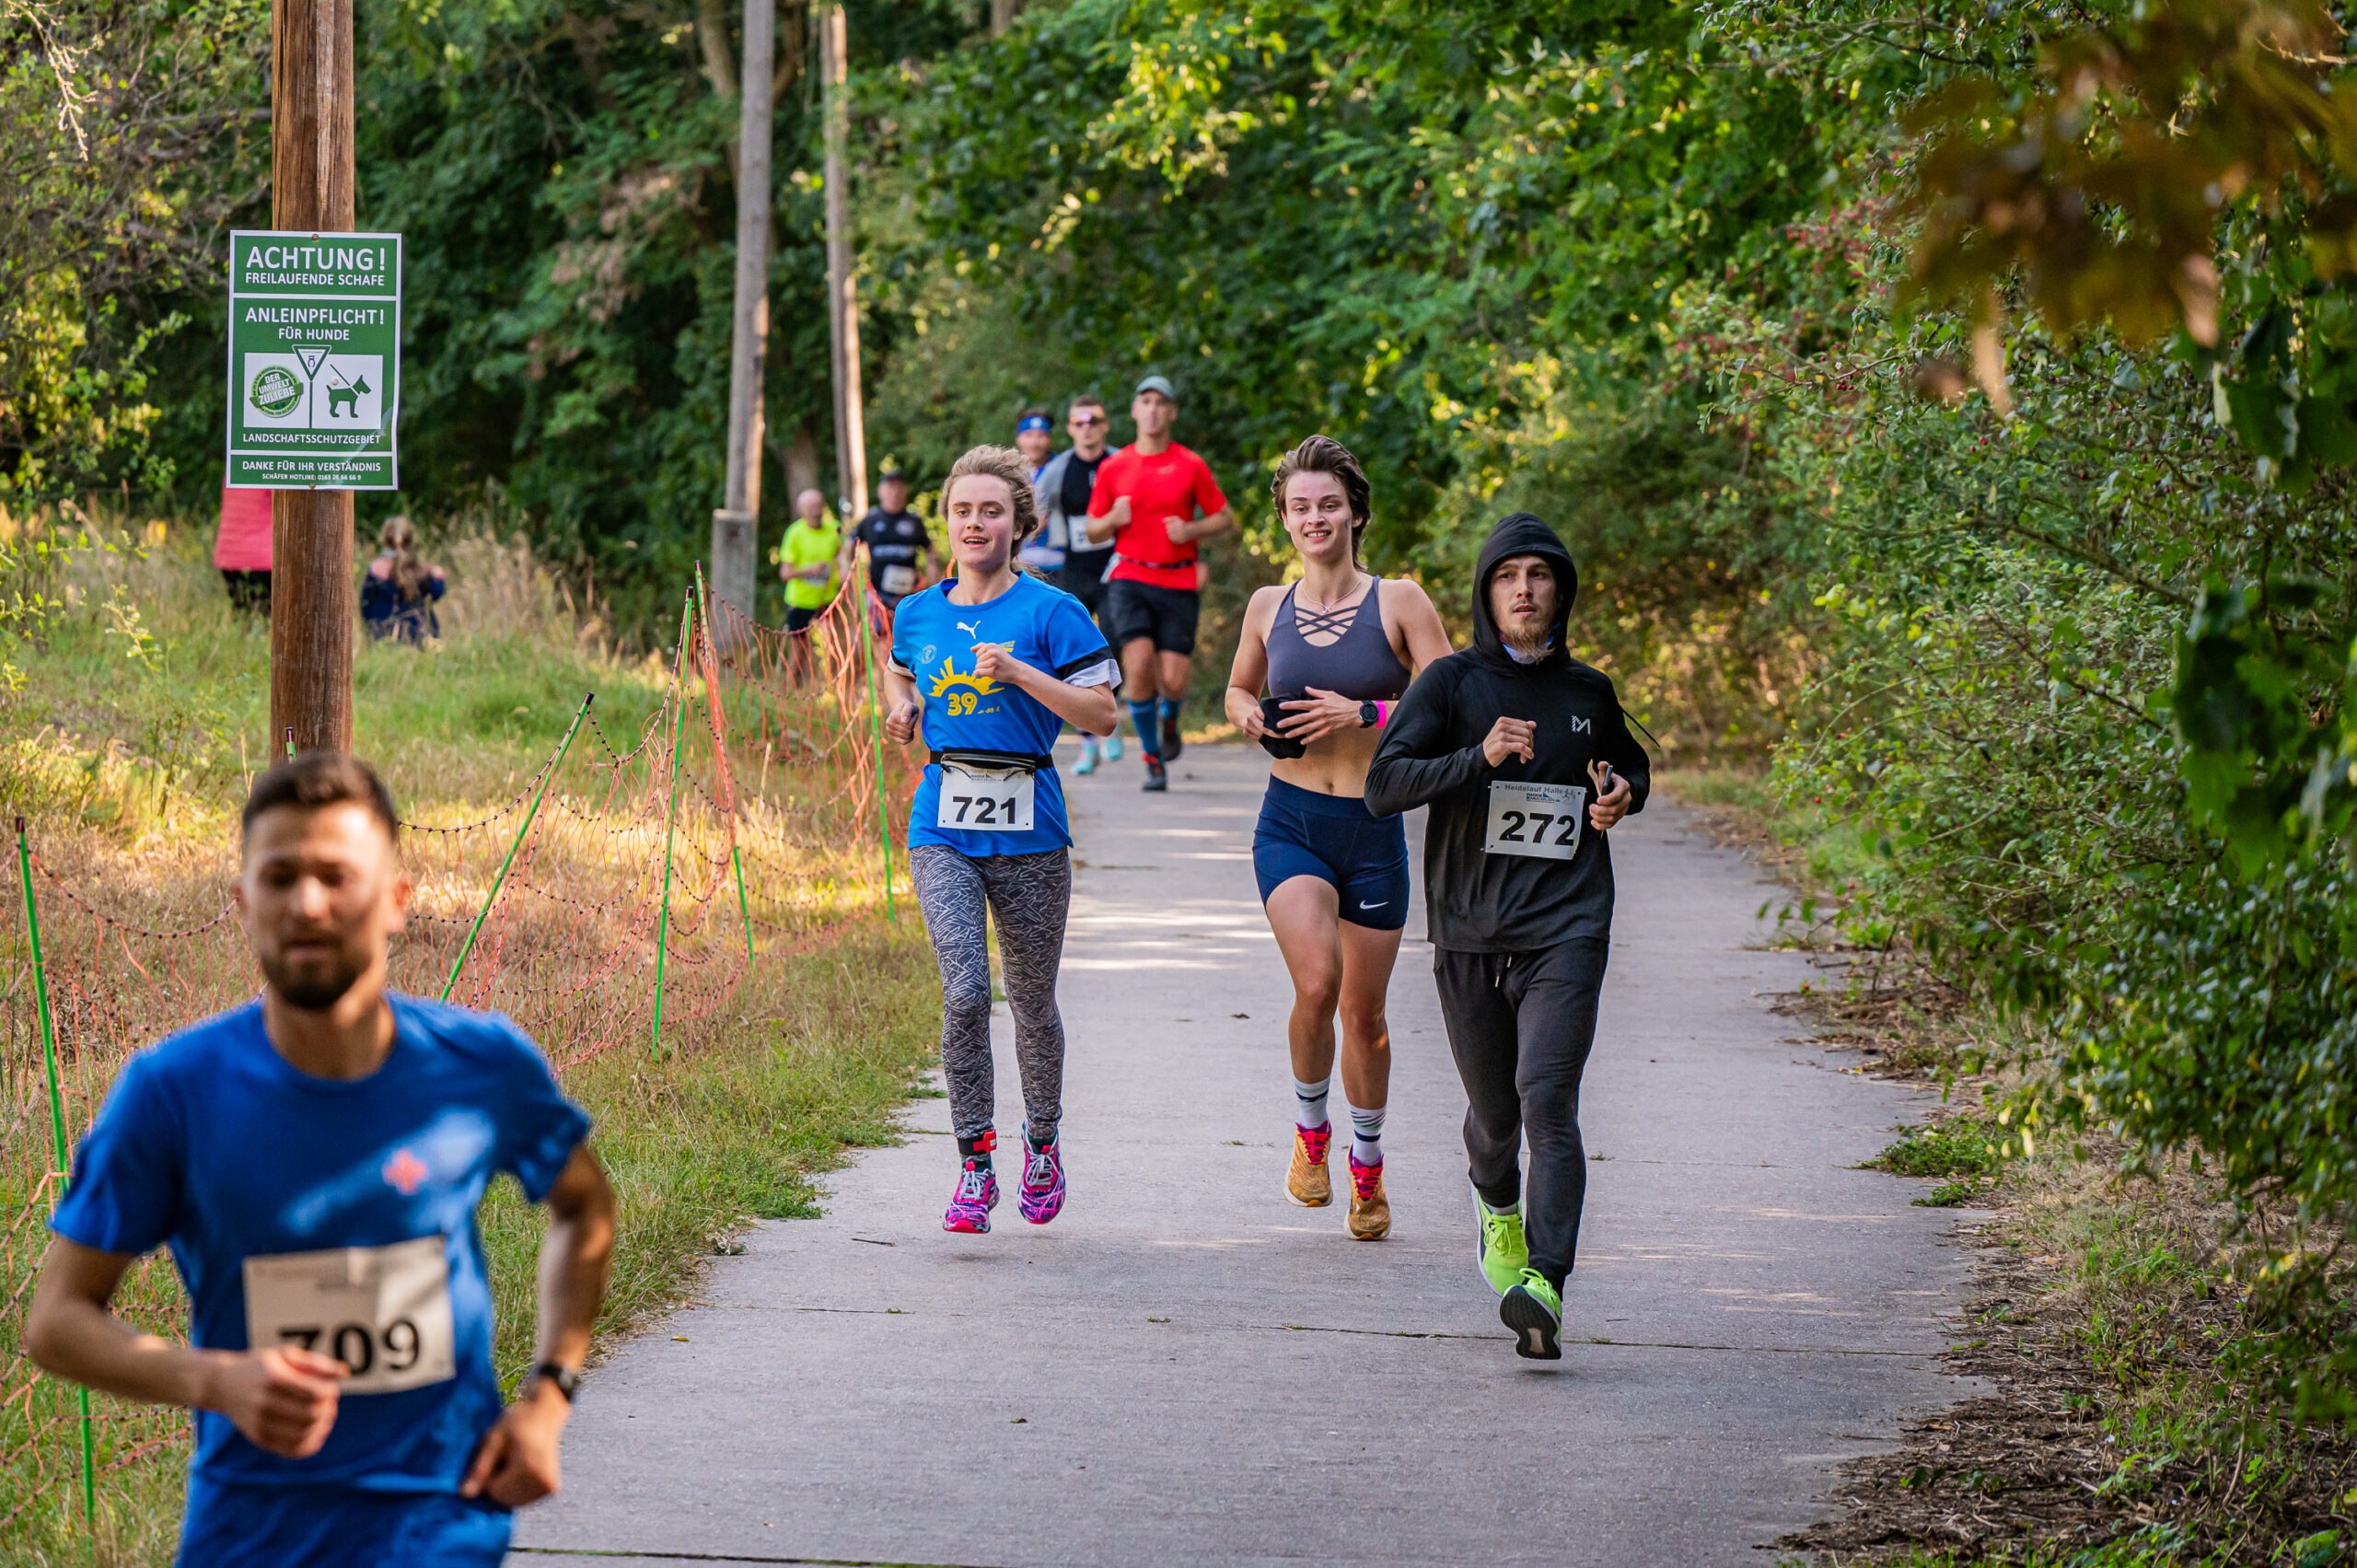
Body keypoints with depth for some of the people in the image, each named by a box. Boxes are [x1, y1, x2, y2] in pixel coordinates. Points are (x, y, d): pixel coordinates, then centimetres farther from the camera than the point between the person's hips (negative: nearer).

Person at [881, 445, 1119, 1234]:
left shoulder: (1050, 612, -4)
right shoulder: (918, 613, 8)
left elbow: (1101, 714, -7)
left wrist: (1020, 673, -18)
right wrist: (902, 708, 10)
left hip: (1028, 833, -1)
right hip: (943, 829, 2)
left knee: (1032, 1001, 10)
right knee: (965, 991, -15)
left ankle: (1042, 1142, 34)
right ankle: (974, 1165, -7)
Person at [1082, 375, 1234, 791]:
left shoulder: (1191, 466, 2)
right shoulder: (1113, 468, 6)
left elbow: (1225, 519, 8)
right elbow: (1093, 531, 13)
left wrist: (1190, 530, -11)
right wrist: (1114, 519, -10)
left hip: (1179, 583, 0)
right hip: (1130, 578, 0)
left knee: (1173, 681, -7)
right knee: (1139, 666, -19)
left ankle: (1170, 717, 32)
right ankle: (1152, 757, -1)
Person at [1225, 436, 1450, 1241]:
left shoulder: (1399, 601, -4)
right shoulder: (1269, 607, 6)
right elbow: (1238, 692, 22)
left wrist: (1364, 713, -18)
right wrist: (1254, 719, 0)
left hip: (1374, 830, -1)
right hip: (1290, 822, 1)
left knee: (1365, 1010, 8)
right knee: (1317, 982, -22)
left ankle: (1367, 1165, 30)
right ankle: (1309, 1129, 4)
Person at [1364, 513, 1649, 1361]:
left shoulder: (1587, 692, 11)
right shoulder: (1453, 681, 2)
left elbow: (1631, 766, 30)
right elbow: (1384, 782, -9)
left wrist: (1623, 794, 5)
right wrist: (1480, 758, -23)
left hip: (1565, 931, 0)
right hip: (1469, 932, 0)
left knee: (1548, 1100, -17)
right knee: (1493, 1111, 12)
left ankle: (1544, 1287, -26)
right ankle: (1497, 1211, 46)